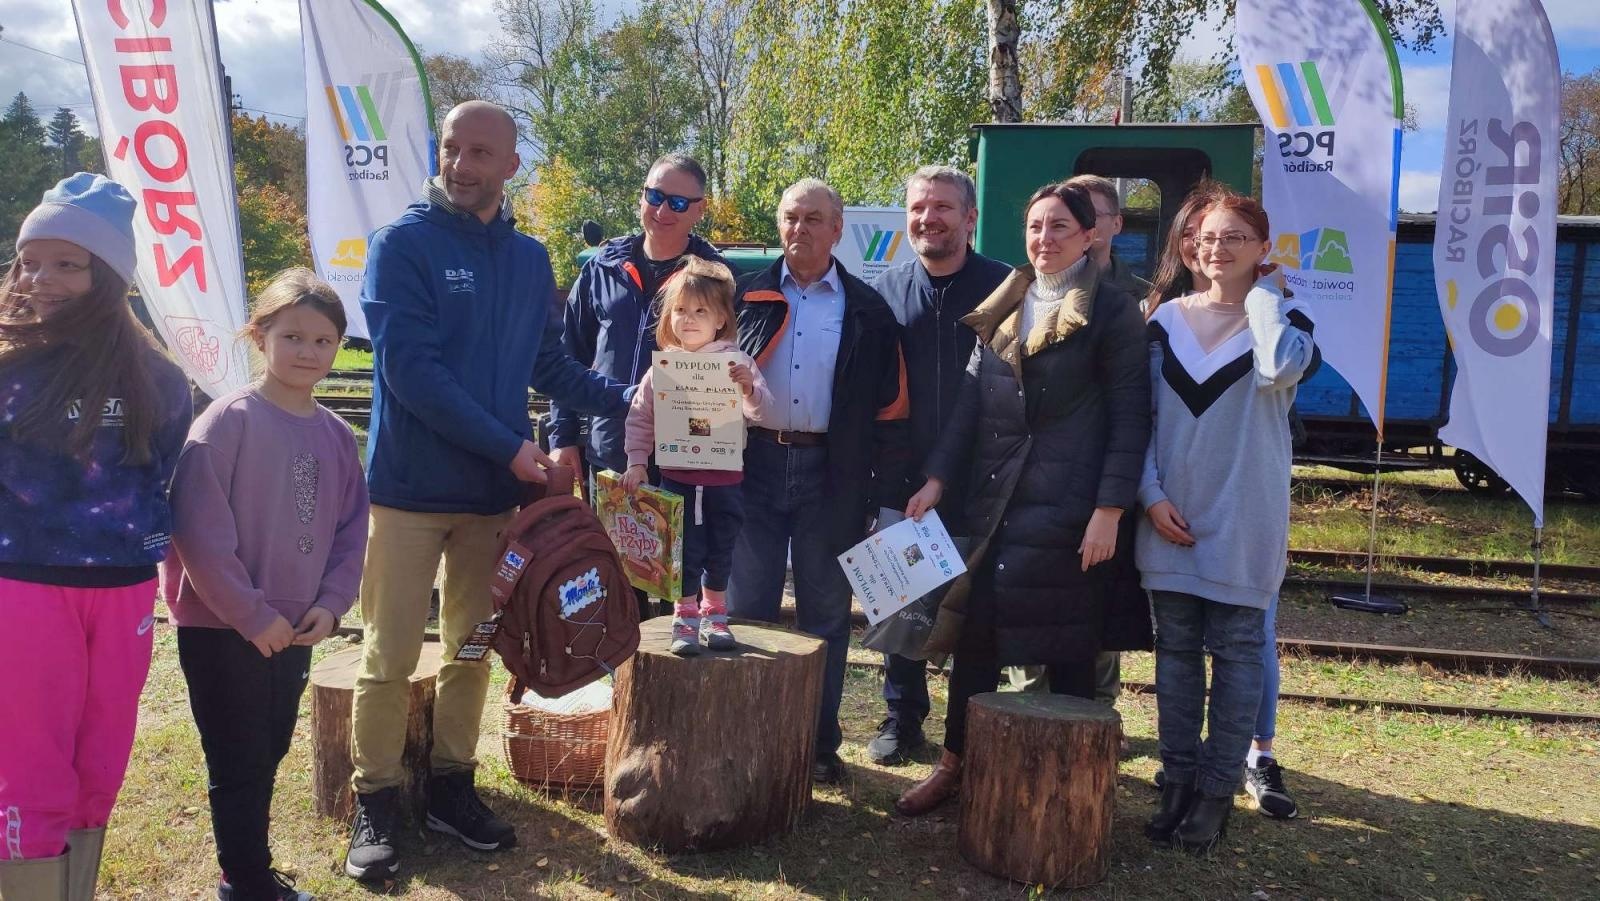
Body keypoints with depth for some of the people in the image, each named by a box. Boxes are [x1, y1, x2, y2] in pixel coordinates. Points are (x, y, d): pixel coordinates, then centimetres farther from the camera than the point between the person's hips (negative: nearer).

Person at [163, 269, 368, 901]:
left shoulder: (336, 436, 4)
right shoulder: (229, 420, -14)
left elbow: (351, 530, 7)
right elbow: (198, 527, -18)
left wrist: (331, 603, -6)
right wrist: (250, 612, -17)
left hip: (295, 631, 6)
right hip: (220, 628, -6)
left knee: (267, 756, 18)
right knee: (239, 765, 4)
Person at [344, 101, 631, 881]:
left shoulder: (530, 259, 10)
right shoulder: (403, 244, -7)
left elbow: (550, 367, 14)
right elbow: (411, 369, -17)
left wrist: (628, 399, 2)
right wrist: (509, 446, -17)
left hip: (494, 491, 5)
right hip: (410, 486, -5)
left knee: (472, 649, 13)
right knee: (391, 656, 1)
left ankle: (452, 788, 27)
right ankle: (374, 806, 16)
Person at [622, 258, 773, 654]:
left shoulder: (737, 363, -3)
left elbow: (761, 410, -9)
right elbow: (639, 417, 4)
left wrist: (749, 390, -29)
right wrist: (636, 462, -3)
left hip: (725, 478, 0)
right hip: (678, 477, 0)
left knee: (720, 551, 13)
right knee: (684, 552, 3)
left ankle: (715, 613, 29)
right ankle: (685, 618, 16)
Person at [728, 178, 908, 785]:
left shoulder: (867, 310, 5)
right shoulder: (747, 296, 8)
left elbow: (889, 402, 4)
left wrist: (883, 480, -3)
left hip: (832, 471, -1)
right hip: (755, 462, 1)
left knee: (825, 610, 7)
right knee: (747, 605, 5)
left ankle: (820, 741, 18)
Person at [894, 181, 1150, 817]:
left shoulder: (1113, 311, -2)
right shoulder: (999, 309, 13)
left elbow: (1129, 417, -6)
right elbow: (971, 402, 12)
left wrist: (1109, 511, -13)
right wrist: (937, 479, 3)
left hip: (1068, 509, -5)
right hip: (994, 503, 5)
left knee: (1067, 649, 3)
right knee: (973, 633, 8)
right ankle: (954, 765, 22)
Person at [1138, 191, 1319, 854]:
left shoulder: (1282, 319, -1)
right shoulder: (1168, 318, 7)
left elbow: (1282, 368, -27)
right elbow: (1142, 415, 7)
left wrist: (1260, 290, -12)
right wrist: (1151, 494, -4)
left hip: (1243, 519, -3)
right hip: (1170, 515, 3)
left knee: (1237, 650, 4)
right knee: (1175, 648, 8)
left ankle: (1218, 788, 14)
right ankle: (1178, 777, 19)